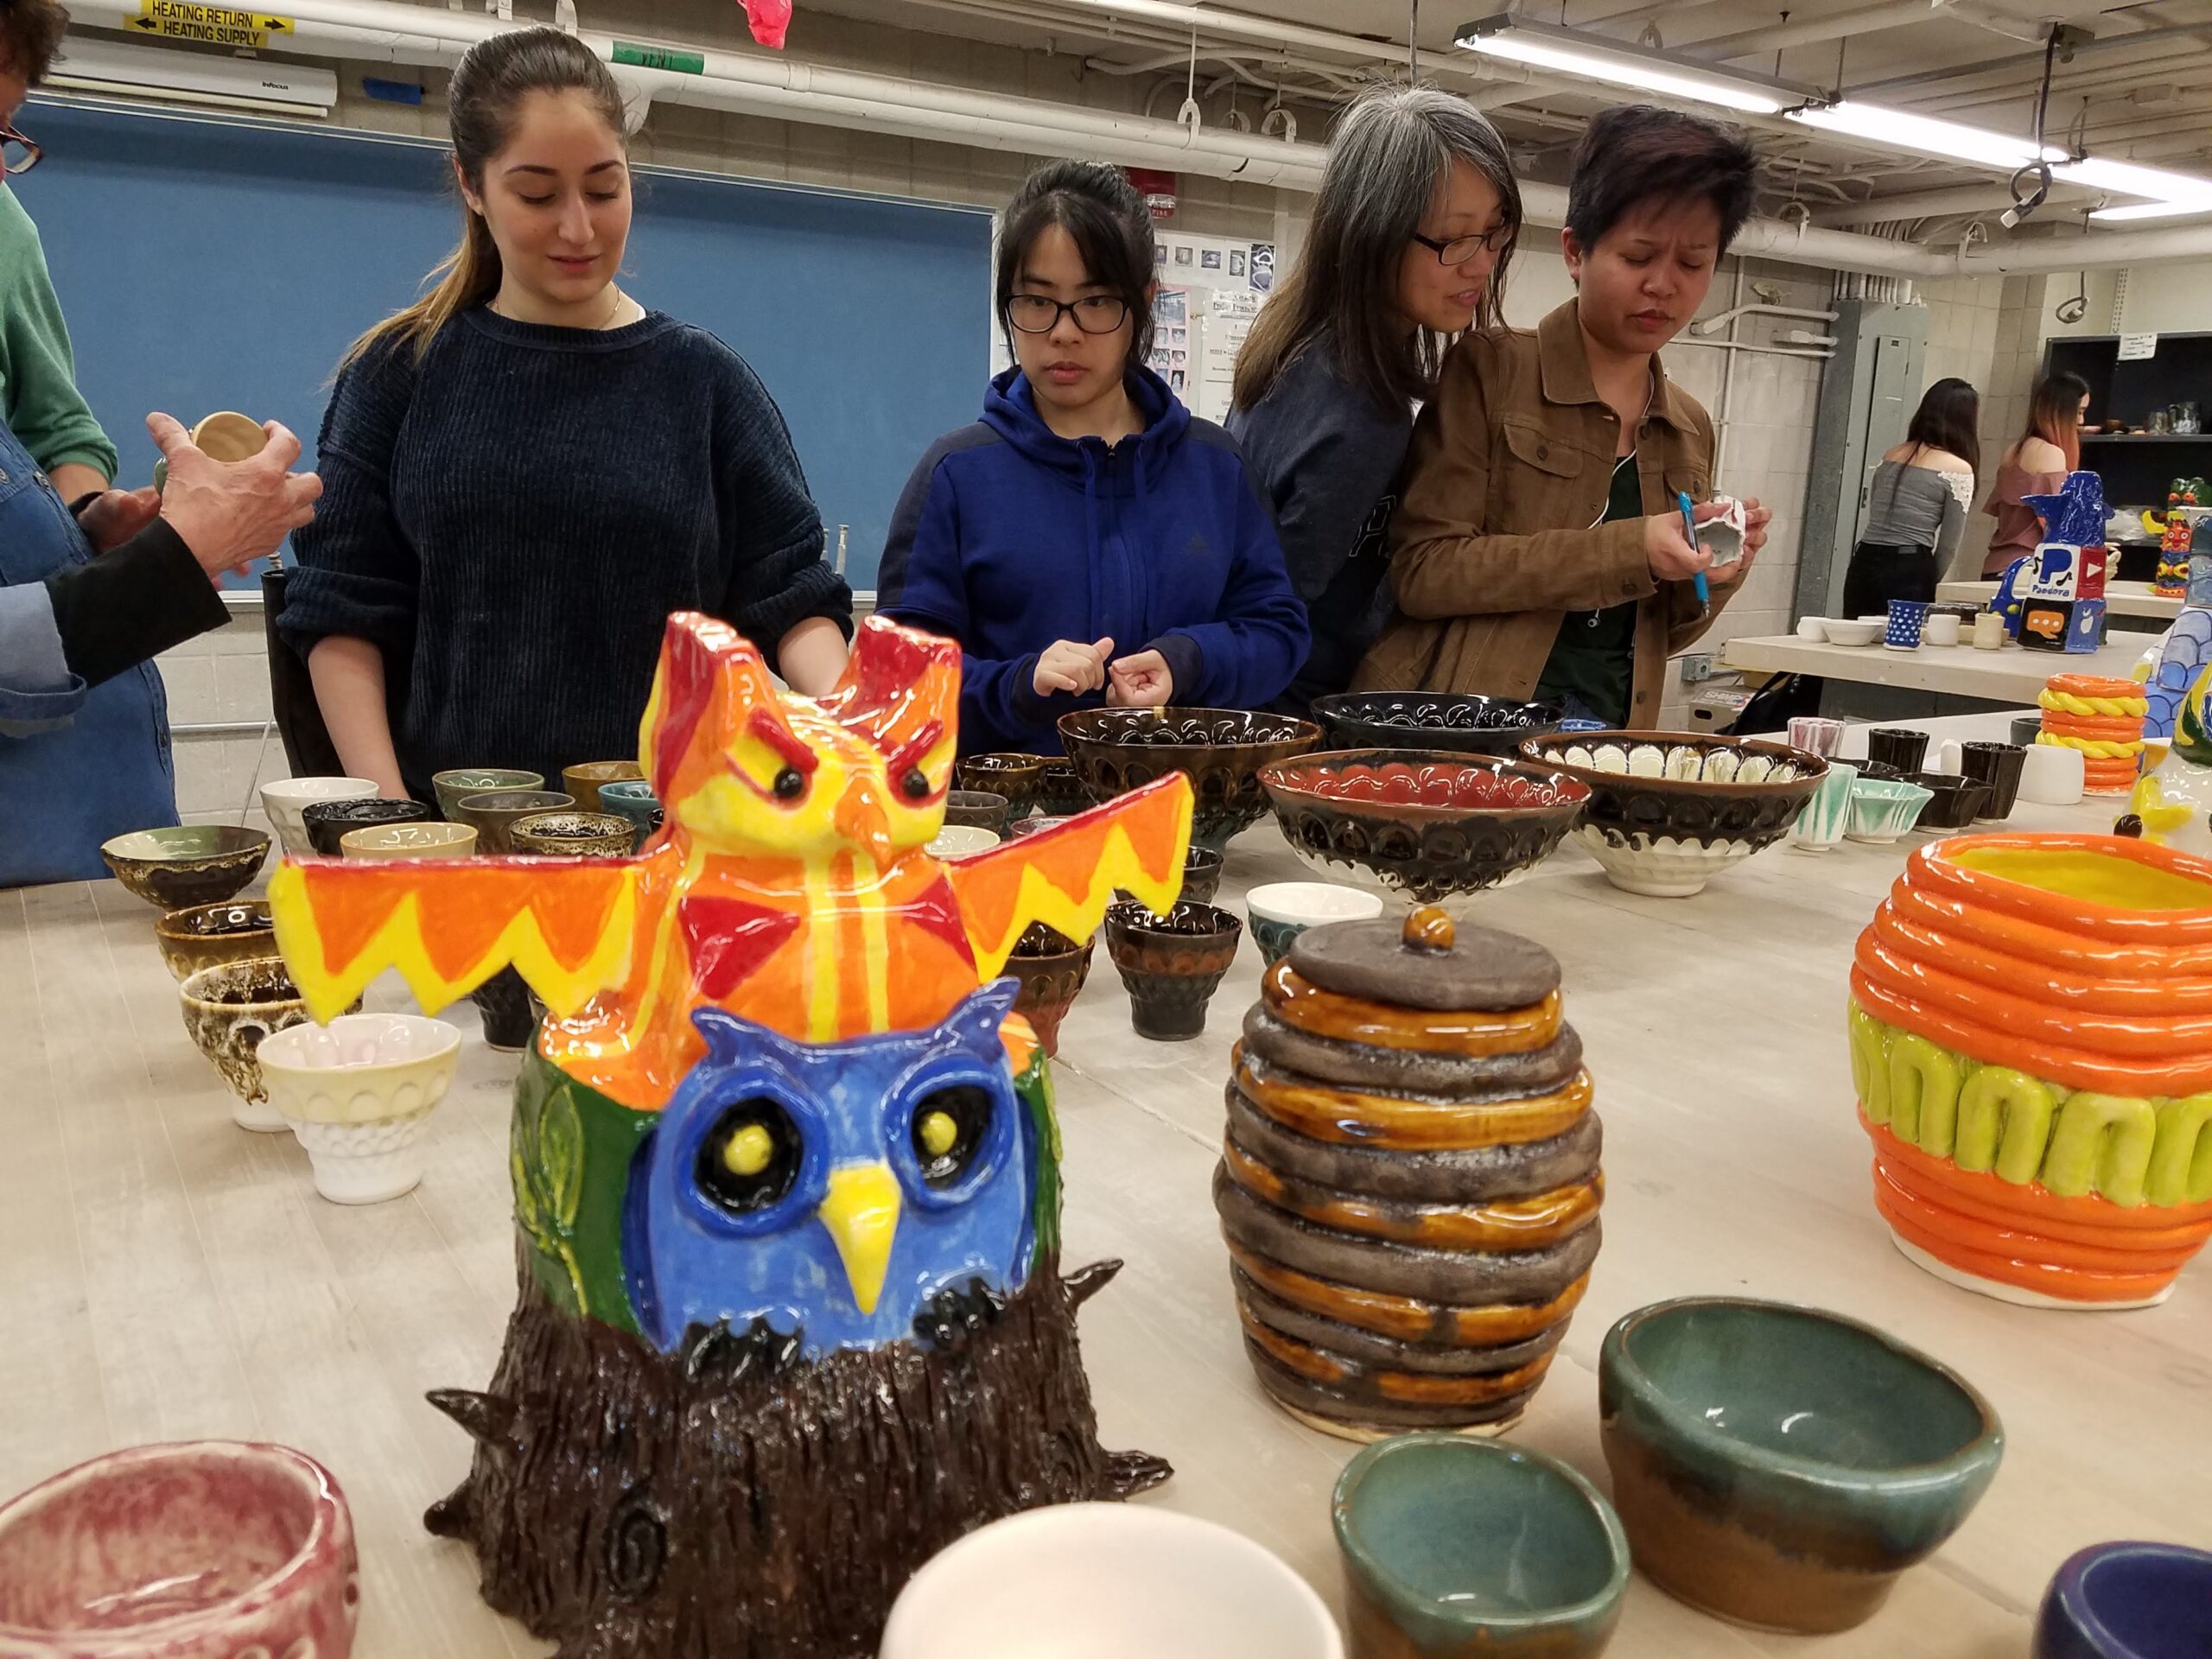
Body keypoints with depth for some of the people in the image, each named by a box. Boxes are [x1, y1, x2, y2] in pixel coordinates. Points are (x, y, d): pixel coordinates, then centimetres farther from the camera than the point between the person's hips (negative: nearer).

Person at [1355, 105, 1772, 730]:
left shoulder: (1691, 429, 12)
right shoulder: (1489, 369, -3)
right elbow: (1422, 570, -12)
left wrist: (1710, 579, -2)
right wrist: (1630, 551, -16)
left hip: (1603, 743, 4)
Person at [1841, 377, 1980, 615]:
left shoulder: (1890, 456, 13)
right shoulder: (1959, 469, -2)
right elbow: (1948, 547, 1)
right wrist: (1928, 582, 15)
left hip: (1863, 564, 5)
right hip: (1909, 571, -5)